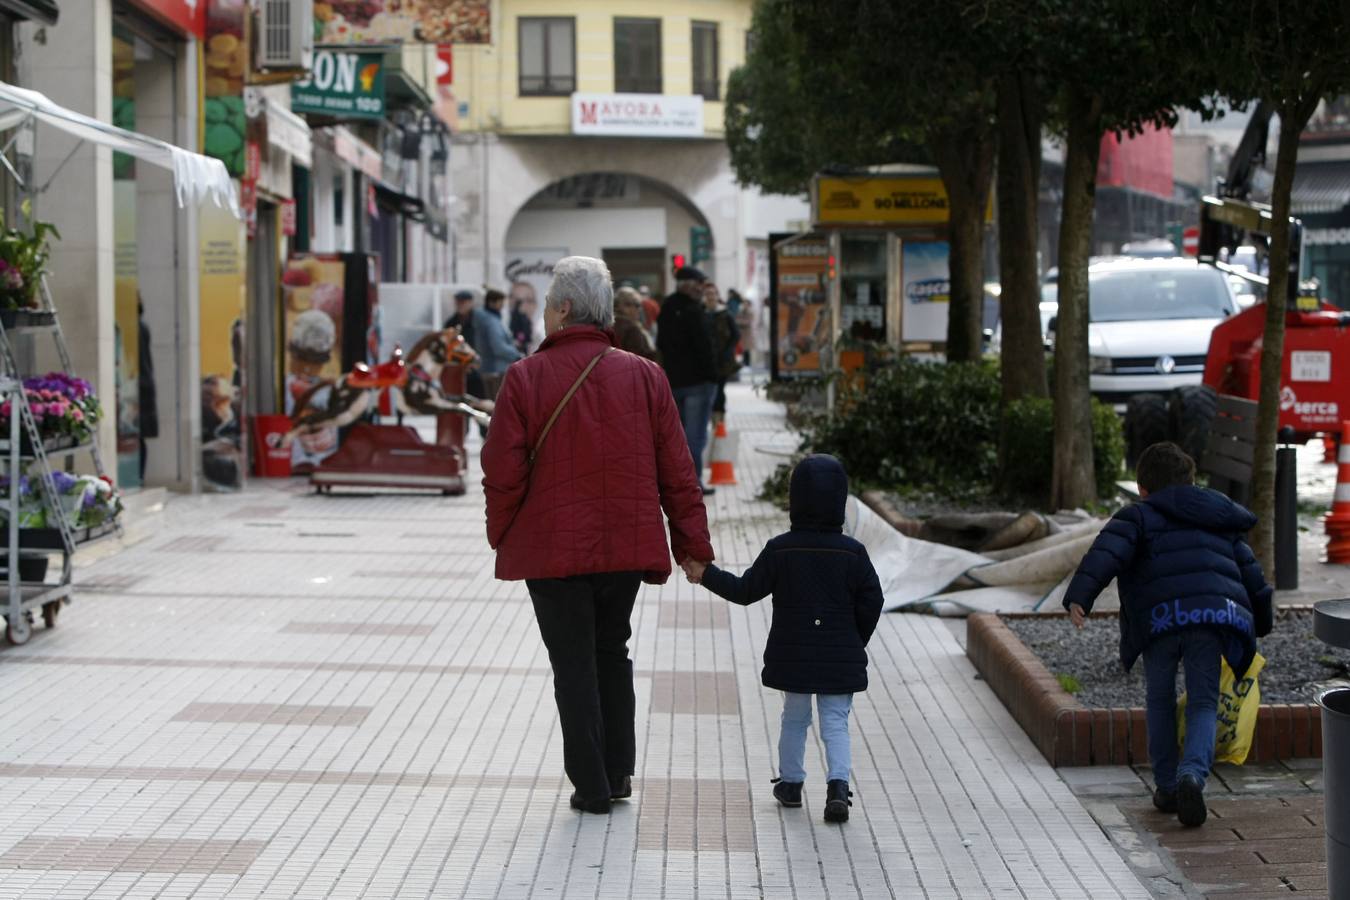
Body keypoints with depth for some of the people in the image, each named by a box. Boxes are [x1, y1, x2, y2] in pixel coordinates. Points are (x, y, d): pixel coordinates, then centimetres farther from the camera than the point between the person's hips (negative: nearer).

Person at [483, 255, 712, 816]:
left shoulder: (526, 378, -10)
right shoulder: (643, 377, -1)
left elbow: (503, 473, -11)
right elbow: (676, 472, -1)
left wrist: (501, 537, 6)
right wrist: (693, 547, 5)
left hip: (552, 549, -3)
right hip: (626, 548, 3)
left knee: (573, 664, 6)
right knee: (612, 652, 20)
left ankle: (591, 786, 9)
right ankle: (617, 774, 23)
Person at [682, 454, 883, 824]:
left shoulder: (780, 550, -7)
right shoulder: (853, 552, -6)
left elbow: (745, 591, -2)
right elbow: (871, 603, -3)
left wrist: (707, 575, 10)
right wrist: (856, 644, 12)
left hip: (792, 655, 1)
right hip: (840, 658, -1)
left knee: (794, 717, 17)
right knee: (835, 721, 3)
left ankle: (790, 783, 25)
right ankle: (838, 784, -15)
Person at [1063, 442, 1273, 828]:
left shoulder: (1137, 517, 15)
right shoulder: (1221, 522, 29)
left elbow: (1106, 553, -5)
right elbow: (1249, 571, 33)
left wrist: (1079, 596, -16)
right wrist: (1263, 620, 47)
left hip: (1158, 618, -2)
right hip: (1214, 615, 2)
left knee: (1160, 701, 17)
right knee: (1203, 703, 6)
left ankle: (1167, 786, 20)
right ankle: (1192, 775, -21)